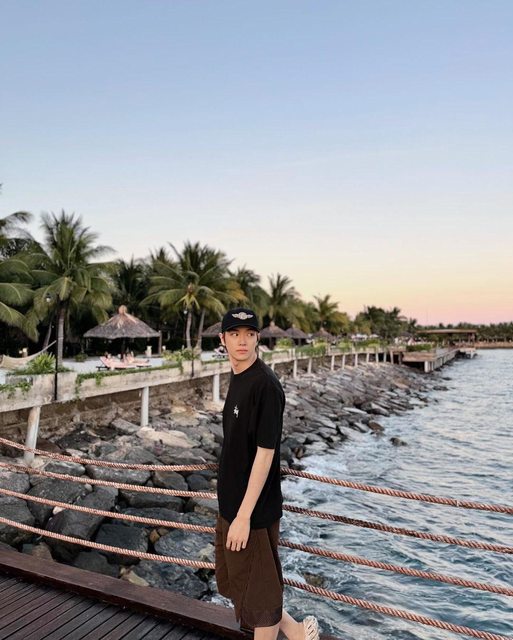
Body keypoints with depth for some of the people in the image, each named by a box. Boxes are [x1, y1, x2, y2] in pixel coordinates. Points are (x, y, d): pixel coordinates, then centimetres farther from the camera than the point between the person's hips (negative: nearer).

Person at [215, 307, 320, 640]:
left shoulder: (265, 384, -21)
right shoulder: (237, 378, 5)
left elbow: (265, 452, -22)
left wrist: (244, 515, -20)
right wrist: (232, 509, 17)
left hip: (254, 509, -9)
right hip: (231, 501, 9)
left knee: (258, 592, 10)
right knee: (236, 582, 23)